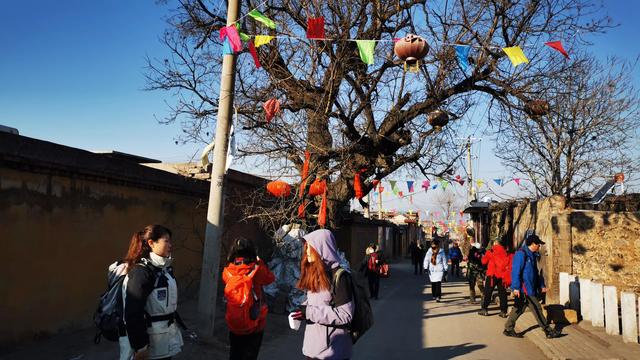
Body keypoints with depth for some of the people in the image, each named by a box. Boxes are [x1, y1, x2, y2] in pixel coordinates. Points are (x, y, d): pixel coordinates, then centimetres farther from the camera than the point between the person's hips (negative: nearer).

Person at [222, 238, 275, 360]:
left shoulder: (227, 271, -11)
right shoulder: (257, 269, -17)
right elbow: (270, 278, 1)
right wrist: (259, 262, 6)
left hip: (234, 322, 2)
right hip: (254, 322, -2)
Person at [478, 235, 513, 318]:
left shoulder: (492, 251, -7)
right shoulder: (509, 253, -1)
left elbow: (484, 261, 0)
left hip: (492, 274, -2)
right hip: (503, 276, 2)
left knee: (487, 292, 6)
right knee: (502, 293, 10)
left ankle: (484, 309, 5)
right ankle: (503, 311, 9)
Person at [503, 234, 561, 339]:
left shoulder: (532, 255, 16)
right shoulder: (521, 254, -15)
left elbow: (536, 272, 25)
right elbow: (515, 271, -19)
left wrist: (541, 285, 24)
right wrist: (516, 287, -22)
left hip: (531, 287, 10)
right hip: (525, 288, -10)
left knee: (519, 308, 11)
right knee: (537, 309, -2)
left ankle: (508, 329, 17)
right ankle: (548, 330, 8)